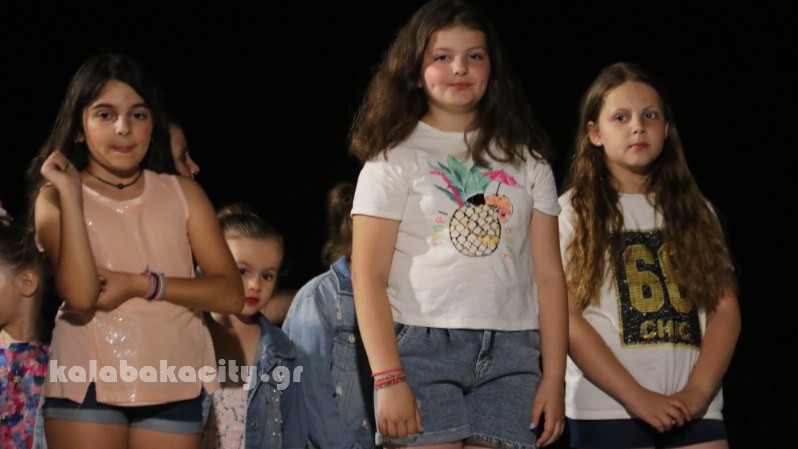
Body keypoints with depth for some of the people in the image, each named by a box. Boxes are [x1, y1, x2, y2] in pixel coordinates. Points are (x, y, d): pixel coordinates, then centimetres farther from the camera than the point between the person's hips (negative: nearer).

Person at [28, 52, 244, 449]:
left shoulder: (182, 193, 9)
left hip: (173, 386, 2)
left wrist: (141, 285, -11)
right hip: (87, 382, -2)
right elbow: (80, 295, -13)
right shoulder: (56, 196, 3)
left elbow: (231, 294, 0)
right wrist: (70, 196, -14)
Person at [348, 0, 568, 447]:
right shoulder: (395, 156, 6)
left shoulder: (525, 159, 16)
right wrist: (388, 379, -11)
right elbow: (369, 277, -1)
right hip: (423, 347, -3)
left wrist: (554, 377, 4)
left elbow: (548, 274, 12)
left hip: (510, 356, 3)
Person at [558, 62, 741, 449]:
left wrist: (698, 391, -9)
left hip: (693, 410, 3)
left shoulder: (694, 212, 15)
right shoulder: (572, 213, 4)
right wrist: (635, 396, -14)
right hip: (607, 410, -3)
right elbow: (566, 318, -5)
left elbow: (725, 309, 8)